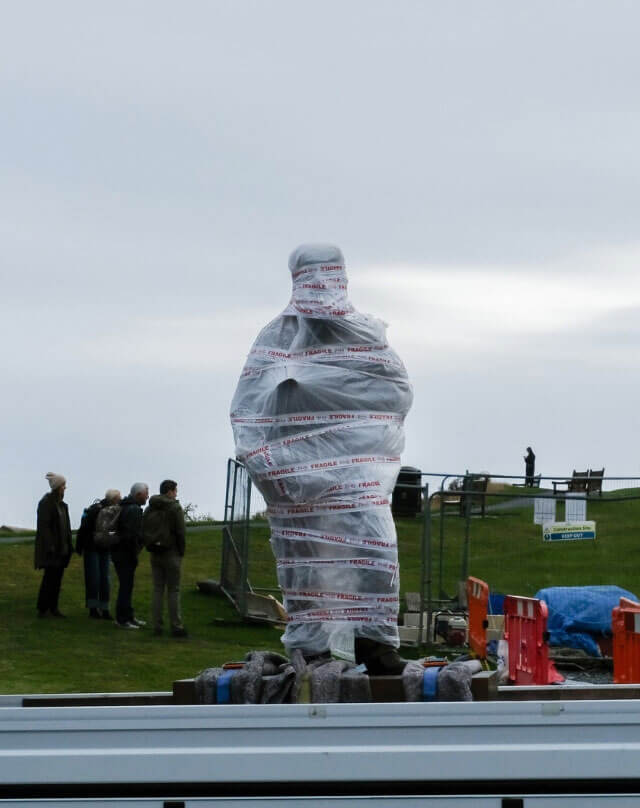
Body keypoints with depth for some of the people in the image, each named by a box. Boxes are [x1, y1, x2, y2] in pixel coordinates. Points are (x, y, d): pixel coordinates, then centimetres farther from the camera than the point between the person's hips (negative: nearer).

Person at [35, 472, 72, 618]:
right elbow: (43, 525, -17)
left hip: (61, 546, 8)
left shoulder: (61, 503, 13)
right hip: (50, 545, -8)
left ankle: (53, 607, 12)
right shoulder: (46, 502, -12)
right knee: (50, 576, -9)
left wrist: (69, 544, 13)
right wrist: (49, 546, -21)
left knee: (57, 577, 7)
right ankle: (42, 608, -3)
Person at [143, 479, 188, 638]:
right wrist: (181, 552, -2)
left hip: (155, 554, 6)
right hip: (171, 554, -6)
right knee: (173, 590, -2)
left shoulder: (149, 509, 11)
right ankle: (176, 626, -4)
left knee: (157, 589, 9)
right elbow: (180, 533, -12)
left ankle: (157, 626, 6)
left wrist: (150, 547, 14)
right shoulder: (175, 508, -9)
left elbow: (144, 531, 12)